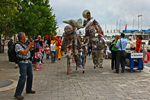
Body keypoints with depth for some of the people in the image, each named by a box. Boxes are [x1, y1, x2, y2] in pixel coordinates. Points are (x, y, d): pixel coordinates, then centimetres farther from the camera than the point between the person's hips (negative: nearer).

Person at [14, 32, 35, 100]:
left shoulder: (25, 44, 11)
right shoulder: (17, 45, -13)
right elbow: (24, 53, -22)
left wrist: (33, 44, 12)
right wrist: (29, 46, -16)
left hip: (28, 61, 9)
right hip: (22, 62, -9)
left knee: (30, 75, 13)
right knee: (23, 77, -14)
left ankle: (28, 89, 29)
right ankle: (17, 94, -10)